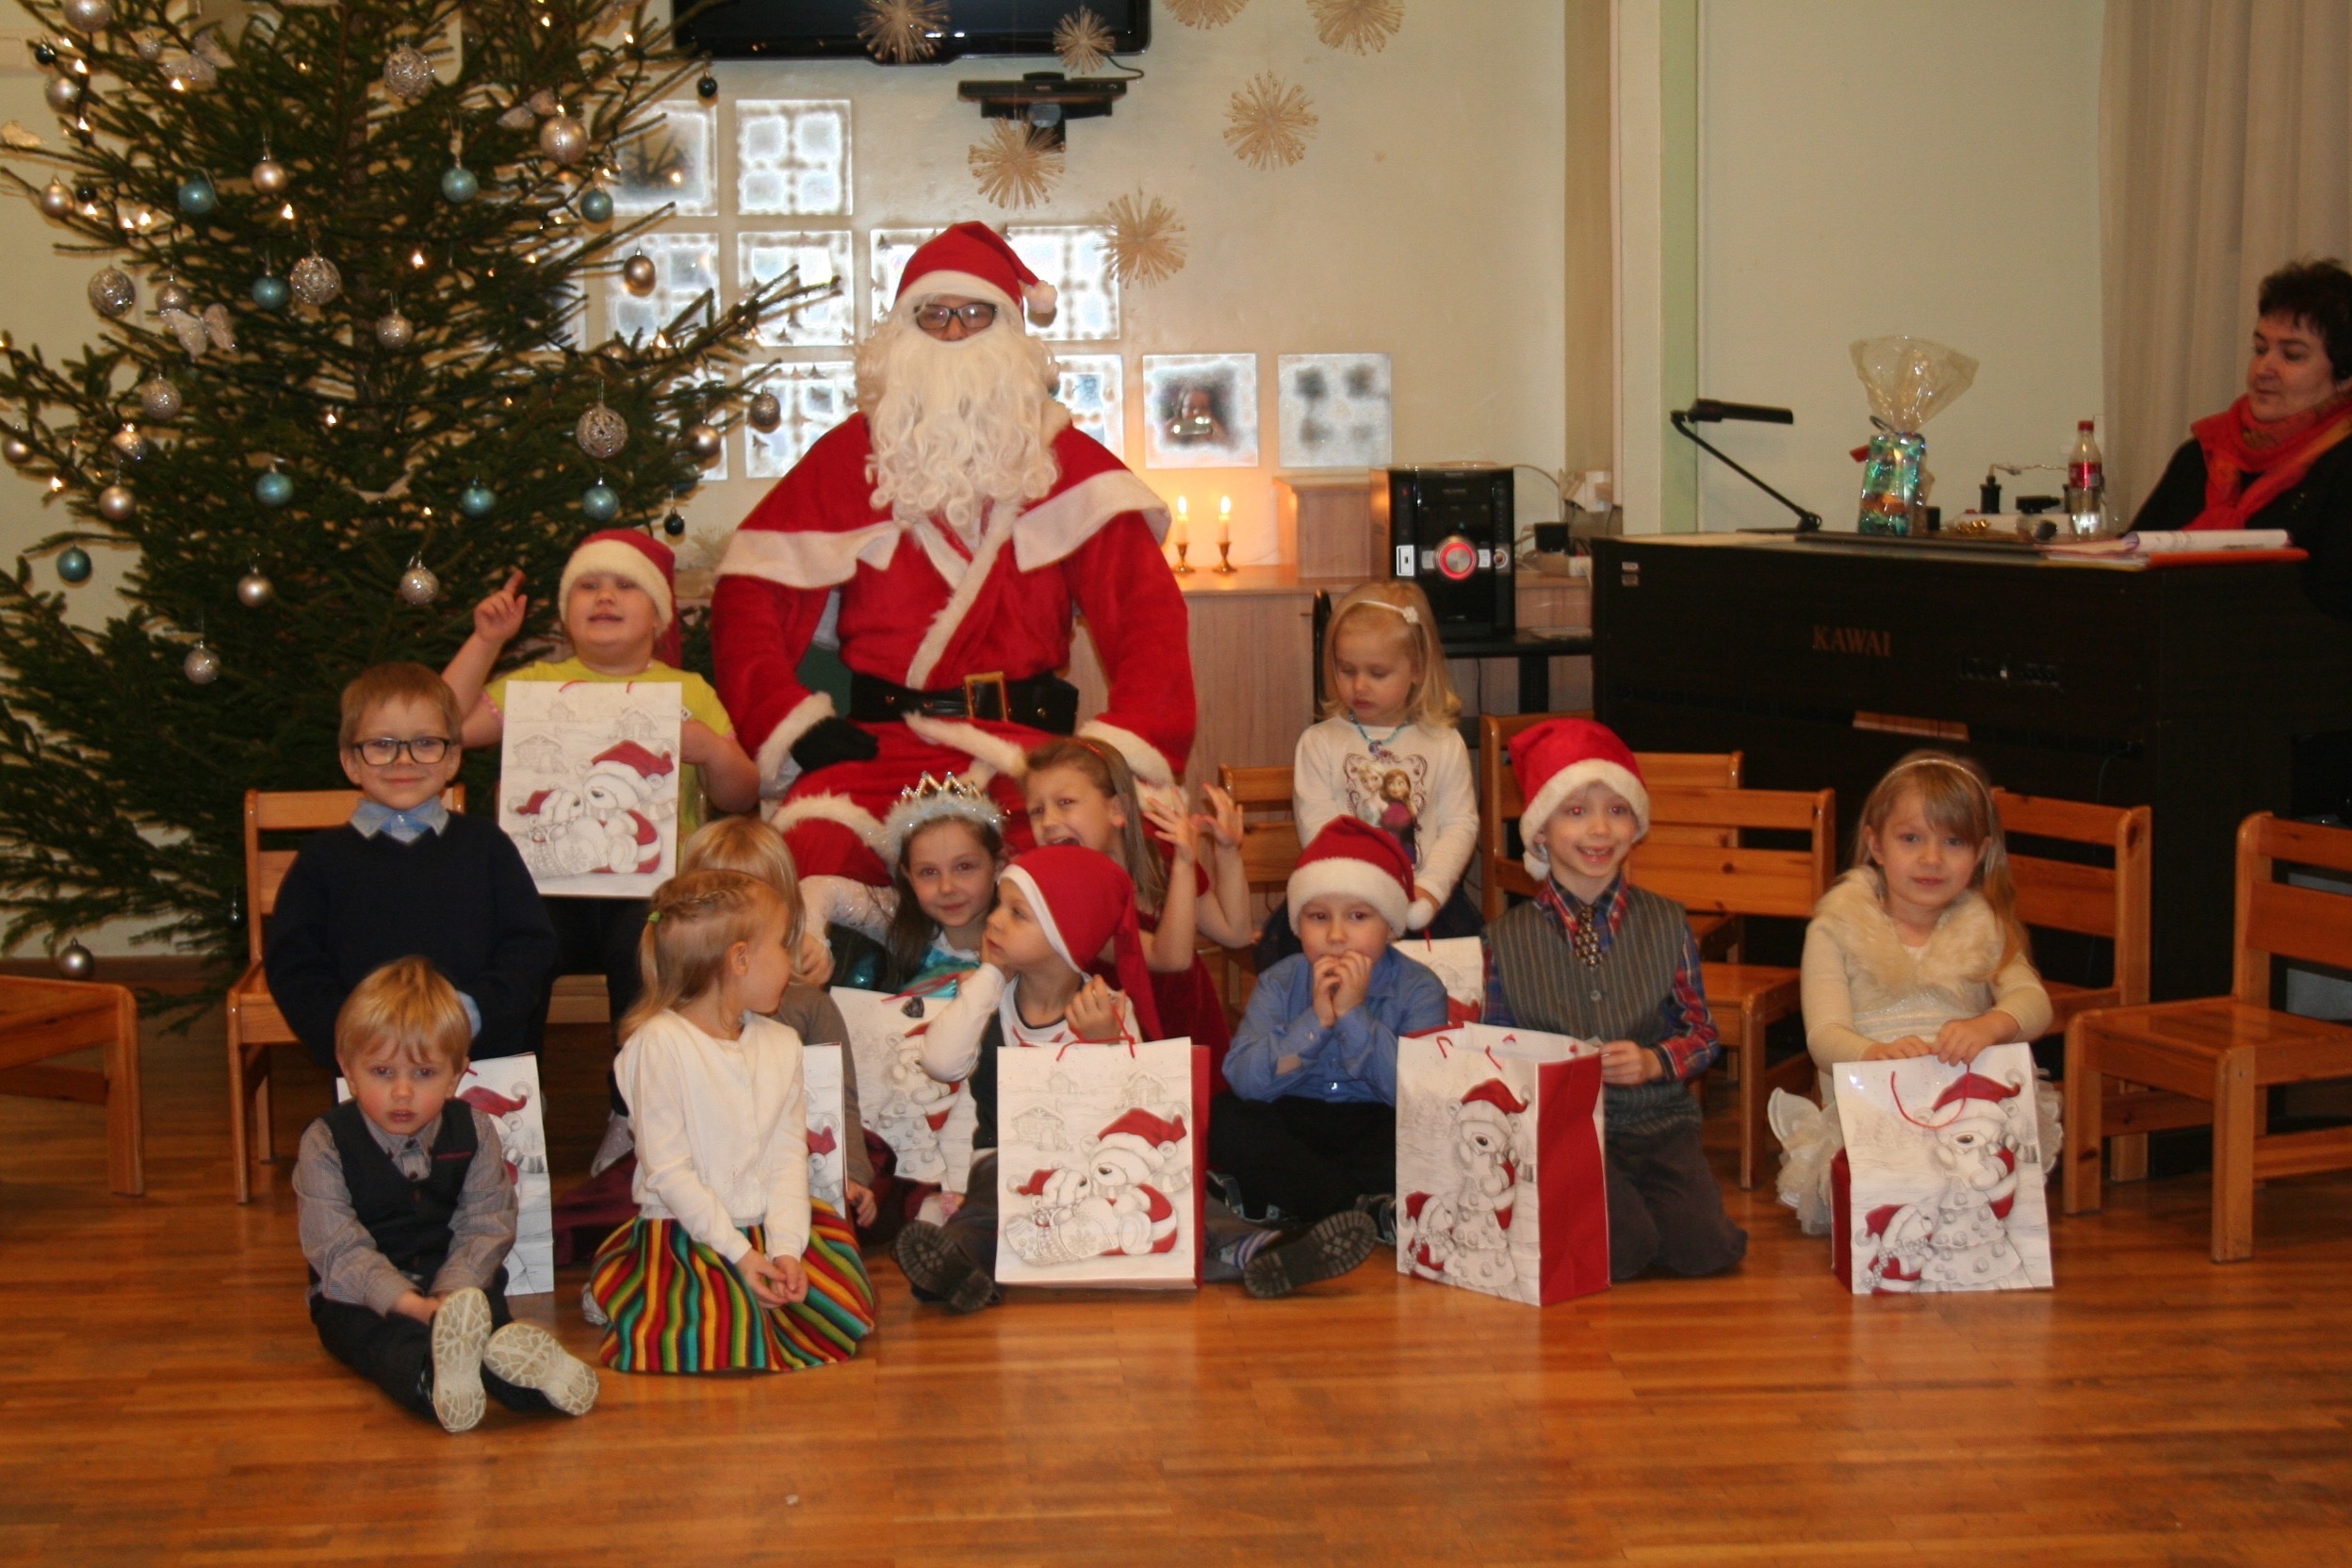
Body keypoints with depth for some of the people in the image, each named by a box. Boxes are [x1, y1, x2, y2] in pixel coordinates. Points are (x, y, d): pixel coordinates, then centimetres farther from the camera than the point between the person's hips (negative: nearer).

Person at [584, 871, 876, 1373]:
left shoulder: (780, 1043, 10)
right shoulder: (660, 1043, -12)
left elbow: (790, 1155, 2)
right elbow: (668, 1170, -14)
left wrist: (785, 1247, -14)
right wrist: (738, 1255, -18)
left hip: (767, 1225, 6)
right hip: (684, 1232, -6)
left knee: (846, 1310, -18)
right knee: (722, 1343, -30)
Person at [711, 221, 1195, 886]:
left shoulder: (1063, 458, 13)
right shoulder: (851, 455, 13)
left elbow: (1145, 607, 4)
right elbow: (750, 593, 8)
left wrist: (1123, 749, -10)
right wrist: (798, 724, -6)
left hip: (1030, 740, 0)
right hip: (881, 743, 0)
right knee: (815, 846, -33)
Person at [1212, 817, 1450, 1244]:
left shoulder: (1418, 989, -6)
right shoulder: (1279, 984, -1)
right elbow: (1244, 1080, -15)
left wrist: (1354, 1015, -24)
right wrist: (1316, 1021, -23)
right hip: (1293, 1126, 2)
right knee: (1222, 1120, -25)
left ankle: (1266, 1199, -29)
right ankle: (1366, 1209, -30)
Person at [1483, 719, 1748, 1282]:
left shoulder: (1666, 924, 8)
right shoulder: (1508, 939, 4)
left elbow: (1703, 1034, 11)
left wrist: (1654, 1062, -10)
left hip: (1659, 1122, 2)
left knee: (1704, 1246, -20)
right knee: (1622, 1250, -26)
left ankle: (1632, 1194, 9)